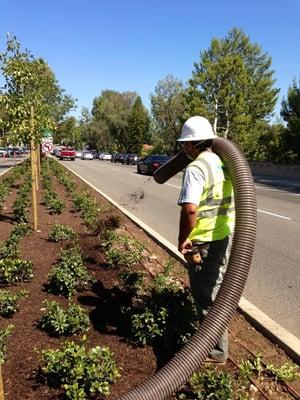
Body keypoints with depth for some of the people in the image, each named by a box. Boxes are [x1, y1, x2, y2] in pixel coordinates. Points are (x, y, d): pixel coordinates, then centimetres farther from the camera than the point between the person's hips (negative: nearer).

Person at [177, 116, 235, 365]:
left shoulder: (196, 168, -20)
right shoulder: (224, 163, 6)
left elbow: (190, 209, -29)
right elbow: (233, 199, 15)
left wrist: (182, 240, -18)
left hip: (203, 242, -9)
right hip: (225, 237, 9)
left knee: (207, 296, 6)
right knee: (217, 288, 25)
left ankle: (217, 351, 21)